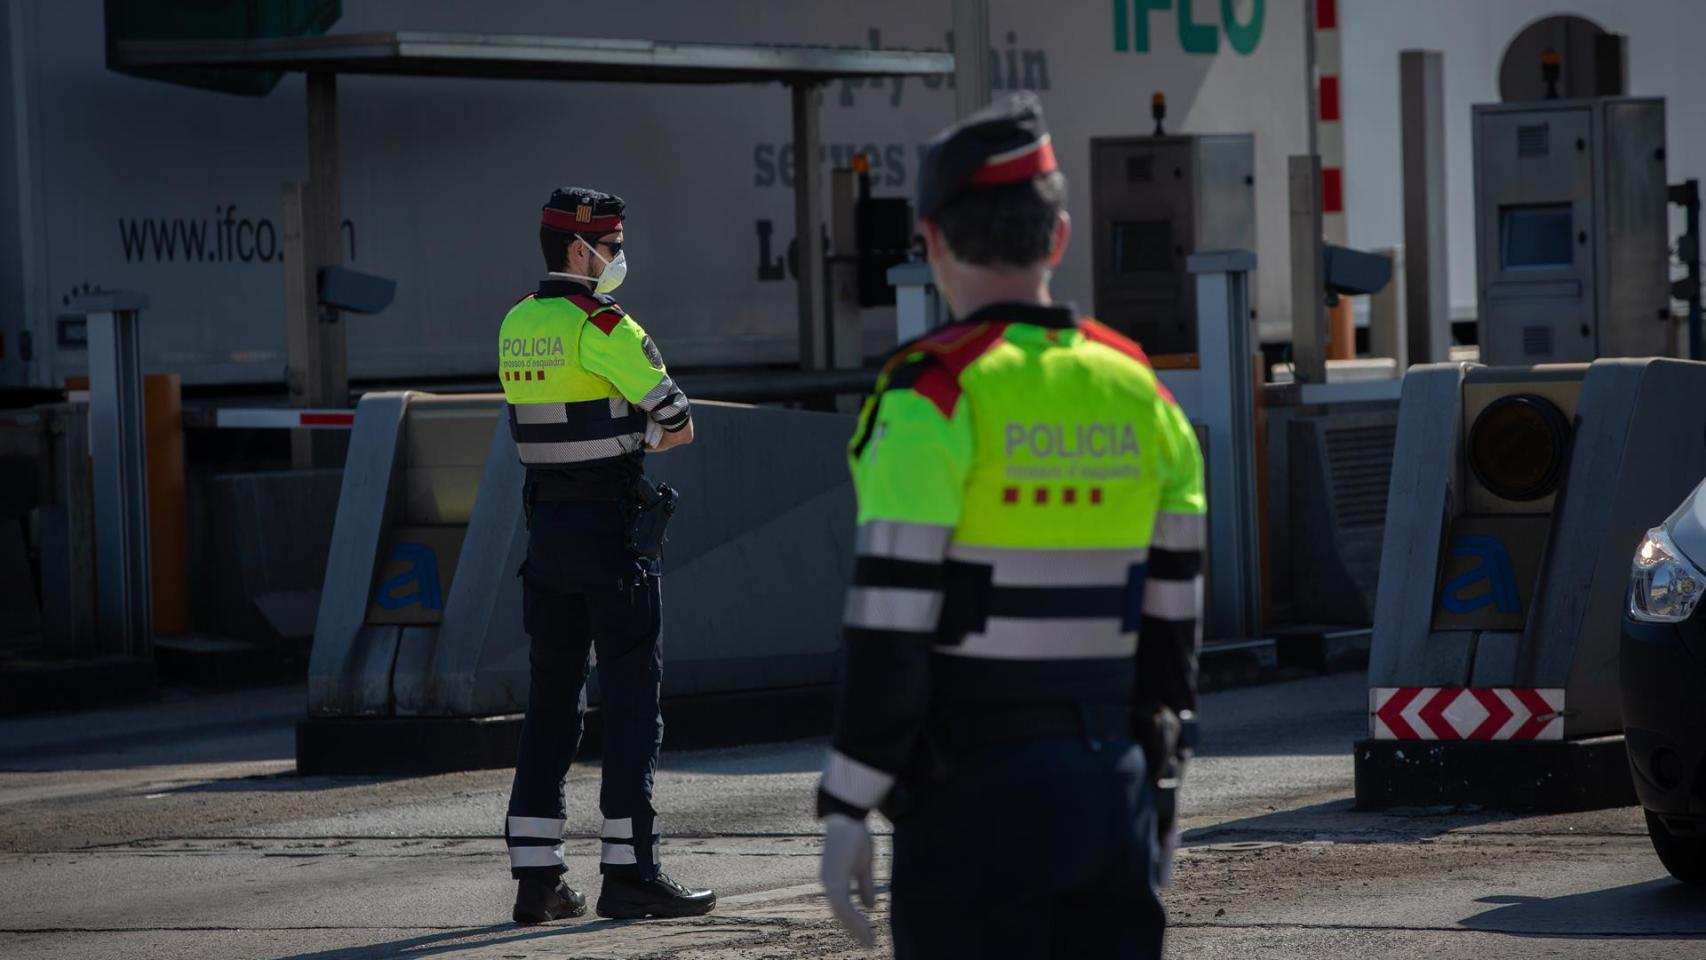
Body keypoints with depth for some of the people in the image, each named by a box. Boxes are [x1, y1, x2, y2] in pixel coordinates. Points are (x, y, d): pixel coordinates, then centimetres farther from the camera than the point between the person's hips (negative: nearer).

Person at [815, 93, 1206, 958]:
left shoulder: (933, 395, -11)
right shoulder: (1138, 391, 8)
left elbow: (890, 627, -15)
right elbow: (1173, 618, 11)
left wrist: (844, 813, -11)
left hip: (974, 795, -5)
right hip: (1112, 786, 6)